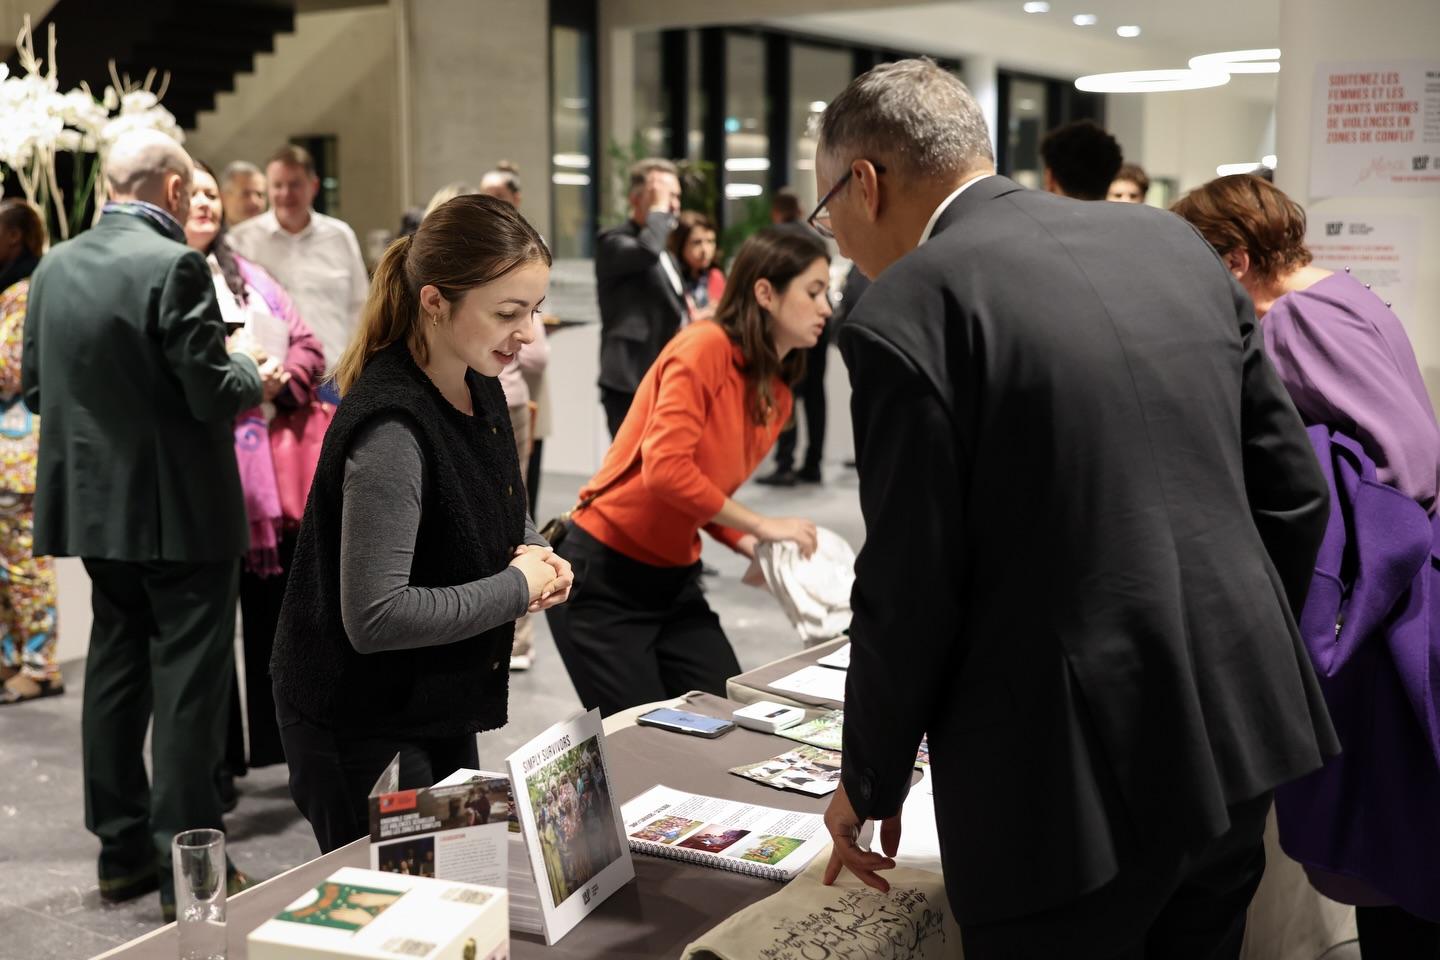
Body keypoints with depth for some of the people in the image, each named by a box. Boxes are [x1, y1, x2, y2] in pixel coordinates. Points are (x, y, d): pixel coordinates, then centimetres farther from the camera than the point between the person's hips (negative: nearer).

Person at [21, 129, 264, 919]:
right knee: (187, 684, 1)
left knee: (115, 670, 16)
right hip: (181, 510, -7)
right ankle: (187, 866, 7)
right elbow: (212, 393, -19)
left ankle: (123, 851, 25)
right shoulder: (174, 266, -17)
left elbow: (35, 388, 9)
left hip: (95, 503, 7)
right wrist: (250, 373, 1)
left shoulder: (54, 268, 5)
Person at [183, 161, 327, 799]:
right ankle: (214, 761, 13)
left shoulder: (247, 276, 19)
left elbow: (307, 347, 15)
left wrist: (277, 384, -6)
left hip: (270, 471, 5)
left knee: (278, 609, 12)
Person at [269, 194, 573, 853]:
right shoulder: (391, 432, -28)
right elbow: (375, 617, -32)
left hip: (441, 711, 9)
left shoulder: (477, 387, 0)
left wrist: (533, 550, -3)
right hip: (362, 728, -9)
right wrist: (517, 587, -22)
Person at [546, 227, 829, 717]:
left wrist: (757, 551, -5)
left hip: (675, 583, 8)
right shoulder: (705, 347, -18)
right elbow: (665, 468, -27)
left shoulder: (777, 396, 6)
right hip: (603, 580, -8)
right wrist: (761, 525, -19)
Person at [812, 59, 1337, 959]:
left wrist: (871, 784, 3)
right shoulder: (1172, 241, 5)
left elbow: (910, 593, -13)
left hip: (1072, 785, -6)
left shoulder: (908, 311, -15)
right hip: (1238, 745, 7)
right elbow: (1293, 490, 8)